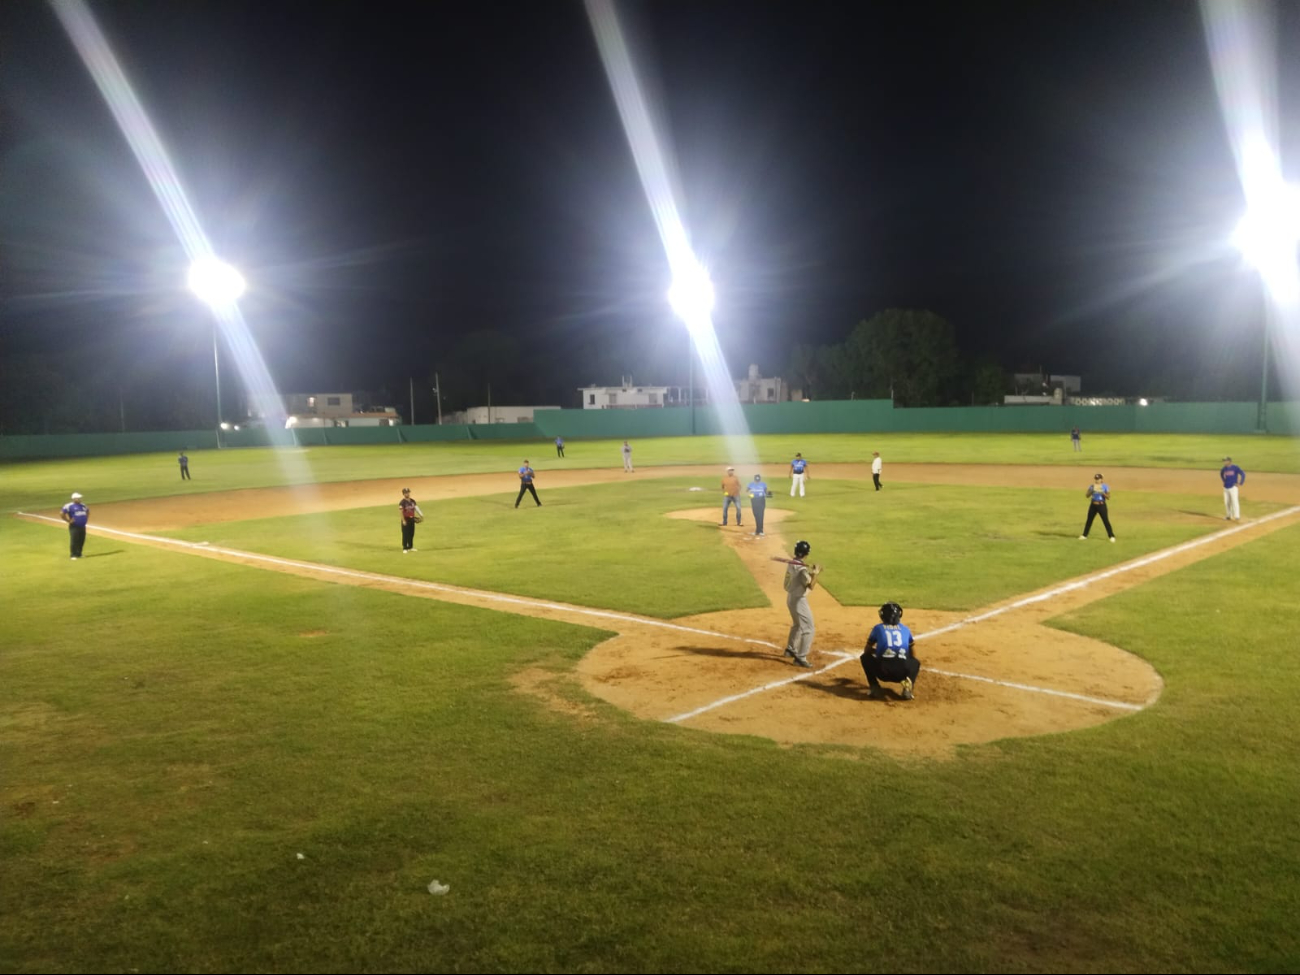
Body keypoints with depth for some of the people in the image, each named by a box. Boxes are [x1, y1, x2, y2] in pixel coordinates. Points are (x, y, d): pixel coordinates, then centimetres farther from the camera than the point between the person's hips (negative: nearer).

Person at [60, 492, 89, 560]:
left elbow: (88, 511, 31)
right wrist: (68, 520, -15)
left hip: (82, 526, 7)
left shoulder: (83, 505, 12)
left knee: (81, 541, 11)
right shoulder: (69, 506, -10)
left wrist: (86, 518, 18)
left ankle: (79, 554, 22)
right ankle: (74, 555, 0)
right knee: (74, 541, -7)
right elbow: (61, 513, -17)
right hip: (74, 527, -7)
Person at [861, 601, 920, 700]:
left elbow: (867, 650, 28)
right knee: (916, 662, 34)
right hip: (902, 672, 1)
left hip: (882, 671, -1)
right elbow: (913, 654, 33)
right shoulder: (905, 629, 24)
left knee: (865, 657, 29)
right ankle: (908, 684, 2)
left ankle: (875, 688, 9)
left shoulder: (878, 628, 19)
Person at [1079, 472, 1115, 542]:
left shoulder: (1105, 486, -4)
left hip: (1101, 505, -4)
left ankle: (1112, 536, 2)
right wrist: (1092, 490, -18)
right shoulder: (1092, 486, 5)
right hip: (1093, 505, 4)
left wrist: (1102, 492, -24)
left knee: (1106, 521, -5)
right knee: (1089, 520, 9)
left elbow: (1108, 497, -9)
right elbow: (1087, 495, -3)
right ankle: (1084, 535, 18)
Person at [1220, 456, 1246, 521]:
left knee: (1234, 502, -9)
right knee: (1226, 502, 10)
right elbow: (1221, 474, 28)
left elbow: (1242, 474, -12)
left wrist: (1239, 483, -12)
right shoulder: (1224, 468, 7)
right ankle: (1228, 516, 20)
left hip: (1233, 487, -6)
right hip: (1226, 488, 6)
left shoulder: (1235, 467, -11)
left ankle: (1237, 517, -6)